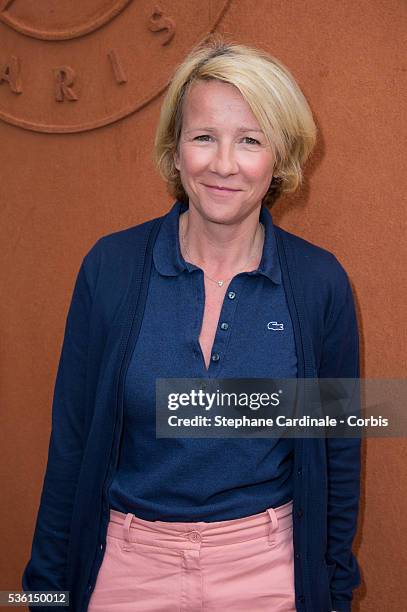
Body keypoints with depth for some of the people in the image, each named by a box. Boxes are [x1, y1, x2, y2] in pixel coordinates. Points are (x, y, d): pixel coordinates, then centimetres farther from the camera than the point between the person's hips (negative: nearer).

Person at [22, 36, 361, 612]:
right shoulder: (110, 266, -10)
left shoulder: (320, 282, -9)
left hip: (269, 566, 0)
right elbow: (71, 442, -3)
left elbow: (339, 453, 2)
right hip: (129, 564, 0)